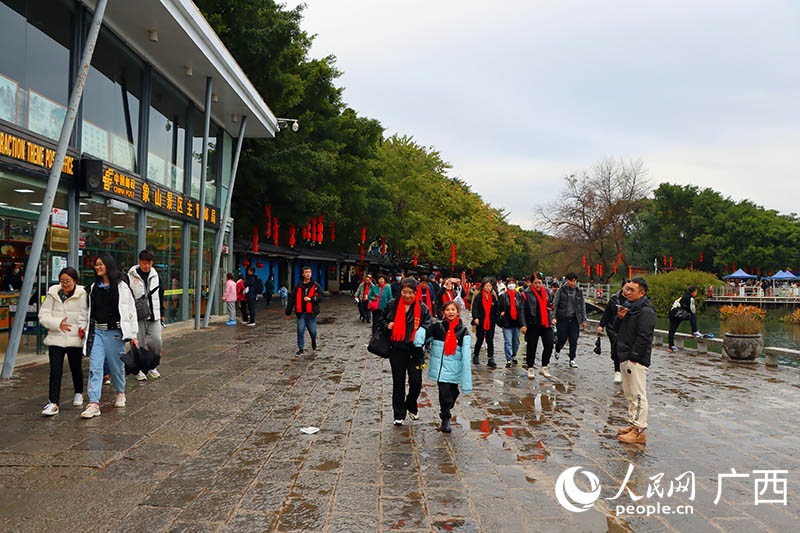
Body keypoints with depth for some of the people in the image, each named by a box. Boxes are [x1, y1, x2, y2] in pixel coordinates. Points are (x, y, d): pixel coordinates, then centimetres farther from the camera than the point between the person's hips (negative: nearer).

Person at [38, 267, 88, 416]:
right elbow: (43, 315, -2)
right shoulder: (53, 294, 0)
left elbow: (87, 315, -9)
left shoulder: (82, 295, -8)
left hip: (76, 339, -1)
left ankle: (78, 394, 39)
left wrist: (84, 327, -26)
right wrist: (57, 324, -17)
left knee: (76, 368, 16)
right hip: (56, 338, 1)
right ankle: (53, 403, -3)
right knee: (55, 371, -7)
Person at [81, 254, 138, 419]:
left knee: (116, 366, 8)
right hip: (97, 331, 4)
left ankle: (120, 393, 33)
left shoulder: (121, 286, -4)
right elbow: (89, 310, 20)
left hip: (114, 331, -4)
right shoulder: (93, 287, 11)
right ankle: (94, 404, -7)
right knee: (94, 368, -5)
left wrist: (133, 335, -7)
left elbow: (131, 310, -4)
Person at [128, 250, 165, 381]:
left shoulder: (155, 275, 10)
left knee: (156, 342, -1)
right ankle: (139, 369, 16)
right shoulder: (130, 276, -4)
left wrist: (161, 313, 16)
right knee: (139, 344, 1)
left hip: (154, 315, 3)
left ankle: (152, 366, 19)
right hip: (138, 316, -3)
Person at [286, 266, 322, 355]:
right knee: (300, 331, 0)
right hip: (301, 313, 1)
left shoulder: (316, 286, 0)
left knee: (313, 331, 7)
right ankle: (300, 349, 10)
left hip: (311, 313, -1)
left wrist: (311, 299, -20)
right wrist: (288, 312, 6)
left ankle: (314, 343, 39)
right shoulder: (298, 286, 4)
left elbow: (320, 298, -5)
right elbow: (292, 300, 6)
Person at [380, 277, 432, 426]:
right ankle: (399, 414, 20)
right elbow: (382, 320, 13)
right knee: (398, 383, 8)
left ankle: (411, 406, 31)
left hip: (414, 350, 0)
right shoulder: (393, 305, 1)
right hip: (396, 349, 1)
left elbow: (429, 326, 3)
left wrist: (422, 333, -17)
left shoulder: (422, 308, -2)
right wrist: (387, 325, -8)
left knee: (416, 382, 1)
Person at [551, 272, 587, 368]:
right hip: (563, 318, -2)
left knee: (574, 340, -1)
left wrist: (583, 320, 9)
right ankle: (557, 350, 31)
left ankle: (572, 359, 7)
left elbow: (582, 306, 12)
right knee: (562, 338, 0)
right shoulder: (561, 290, -2)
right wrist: (554, 317, -10)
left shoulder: (579, 291, 7)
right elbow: (555, 304, -1)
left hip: (574, 319, 2)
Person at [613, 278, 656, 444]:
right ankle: (632, 424, 27)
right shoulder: (628, 306, 16)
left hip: (637, 360, -10)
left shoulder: (646, 311, -15)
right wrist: (619, 317, -2)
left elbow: (643, 337, -20)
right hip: (625, 357, 10)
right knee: (629, 394, 17)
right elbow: (617, 329, 18)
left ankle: (639, 431, -2)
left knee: (638, 395, -6)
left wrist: (634, 356, -20)